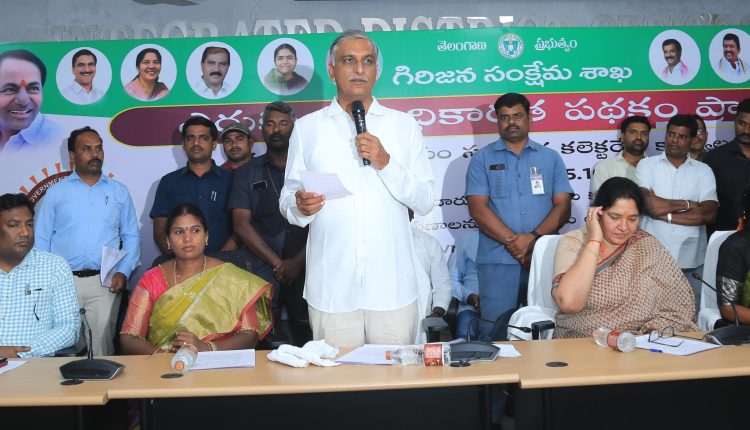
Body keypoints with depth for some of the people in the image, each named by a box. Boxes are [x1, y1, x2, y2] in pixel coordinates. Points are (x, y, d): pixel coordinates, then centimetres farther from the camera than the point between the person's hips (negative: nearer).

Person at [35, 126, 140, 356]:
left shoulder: (119, 192, 11)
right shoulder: (55, 192, 9)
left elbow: (131, 236, 10)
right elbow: (41, 239, 7)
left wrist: (123, 271, -3)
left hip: (105, 283, 0)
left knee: (103, 343, -1)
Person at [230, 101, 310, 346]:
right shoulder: (247, 173, 14)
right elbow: (241, 224, 4)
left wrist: (298, 261, -9)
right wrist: (277, 263, -6)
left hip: (304, 269, 0)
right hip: (262, 270, 1)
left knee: (308, 341, -2)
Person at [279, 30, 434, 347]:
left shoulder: (404, 125, 8)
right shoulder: (307, 128, 8)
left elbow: (425, 203, 3)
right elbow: (287, 201, 7)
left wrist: (385, 163, -11)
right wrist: (300, 206, -15)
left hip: (392, 285, 0)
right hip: (331, 287, 0)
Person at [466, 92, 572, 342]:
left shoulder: (551, 158, 14)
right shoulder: (483, 159, 9)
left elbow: (563, 206, 6)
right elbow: (478, 208, -2)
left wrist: (533, 238, -11)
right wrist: (514, 242, -12)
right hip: (498, 260, -1)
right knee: (495, 333, -2)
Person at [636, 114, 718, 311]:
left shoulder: (703, 171, 7)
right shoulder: (647, 165, 3)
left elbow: (709, 214, -5)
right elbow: (649, 204, -12)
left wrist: (666, 214, -10)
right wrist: (688, 204, -4)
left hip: (691, 261, 2)